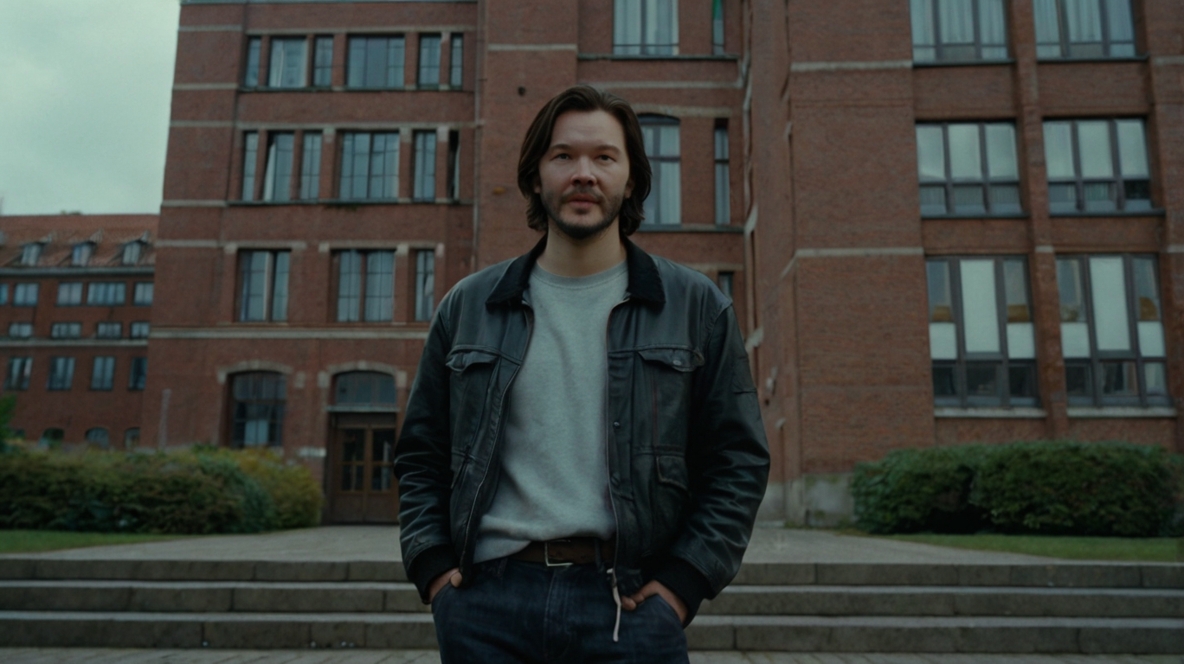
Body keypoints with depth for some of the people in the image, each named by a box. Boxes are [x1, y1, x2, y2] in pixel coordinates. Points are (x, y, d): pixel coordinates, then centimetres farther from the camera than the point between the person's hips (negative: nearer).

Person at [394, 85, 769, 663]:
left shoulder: (696, 307, 4)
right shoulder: (468, 307, 9)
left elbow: (738, 460, 3)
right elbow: (419, 455, 13)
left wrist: (684, 582, -5)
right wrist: (432, 567, 2)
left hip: (627, 605, -1)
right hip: (487, 603, 2)